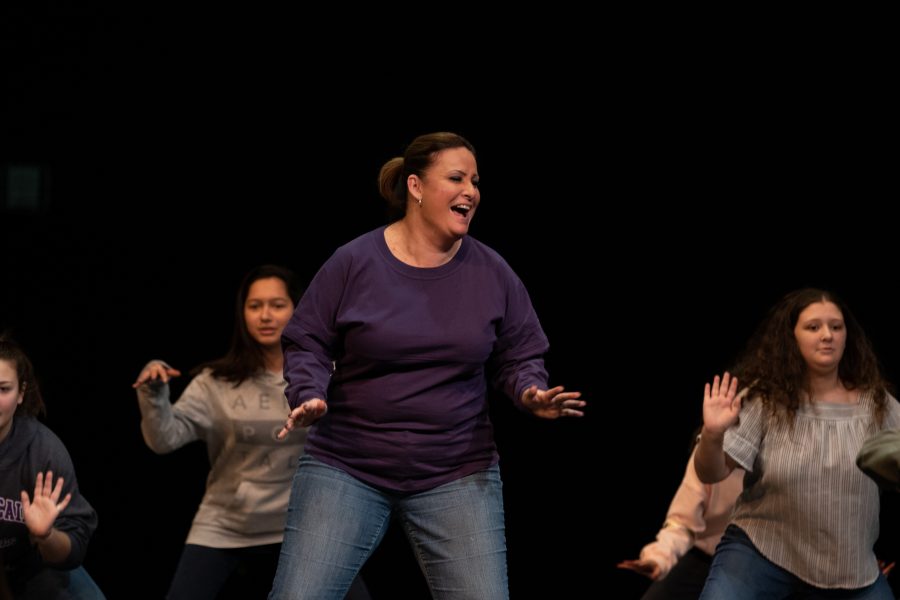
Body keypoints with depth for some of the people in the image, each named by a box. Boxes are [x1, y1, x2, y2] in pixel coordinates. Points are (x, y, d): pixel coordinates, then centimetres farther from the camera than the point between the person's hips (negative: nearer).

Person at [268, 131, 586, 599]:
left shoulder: (491, 272, 2)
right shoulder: (354, 262, -5)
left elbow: (518, 357, 9)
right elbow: (307, 344, 1)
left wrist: (531, 393, -12)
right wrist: (309, 397, -17)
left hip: (457, 474, 2)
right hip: (346, 468, -2)